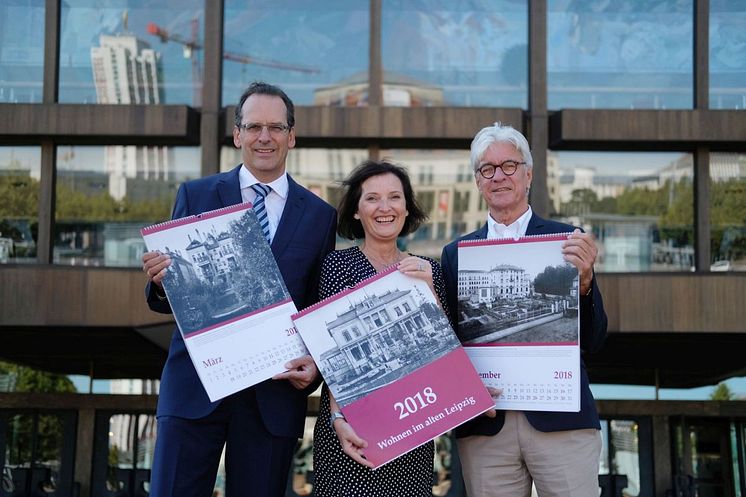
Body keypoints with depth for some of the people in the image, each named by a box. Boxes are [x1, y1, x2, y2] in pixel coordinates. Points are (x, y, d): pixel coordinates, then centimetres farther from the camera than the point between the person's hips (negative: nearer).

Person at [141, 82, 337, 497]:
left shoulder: (320, 215, 8)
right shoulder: (196, 195, 6)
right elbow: (170, 299, 6)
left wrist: (315, 365, -8)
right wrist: (161, 284, -17)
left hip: (275, 394, 1)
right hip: (195, 386, -1)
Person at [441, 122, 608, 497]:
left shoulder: (566, 241, 5)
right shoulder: (456, 254, 10)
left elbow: (593, 342, 0)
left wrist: (583, 282, -17)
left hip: (561, 421, -1)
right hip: (484, 427, 2)